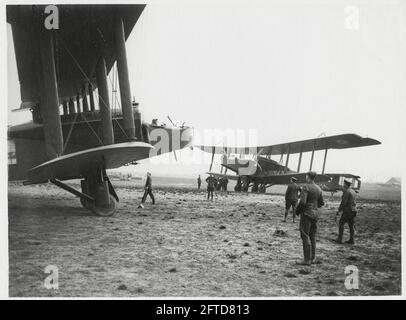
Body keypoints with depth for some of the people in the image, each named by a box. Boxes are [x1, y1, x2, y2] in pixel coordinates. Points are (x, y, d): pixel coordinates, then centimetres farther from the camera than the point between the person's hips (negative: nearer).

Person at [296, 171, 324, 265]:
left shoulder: (306, 187, -14)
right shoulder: (318, 188, 9)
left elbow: (302, 202, -22)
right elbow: (321, 203, 15)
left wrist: (297, 210, -7)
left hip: (306, 213, -7)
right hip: (315, 213, 8)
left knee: (305, 236, -3)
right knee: (312, 237, 14)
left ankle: (307, 259, -4)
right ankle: (313, 258, 18)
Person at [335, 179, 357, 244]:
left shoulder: (346, 191, -16)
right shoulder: (353, 191, 13)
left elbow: (343, 202, -19)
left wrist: (339, 211, -14)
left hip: (347, 211, -9)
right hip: (352, 210, 9)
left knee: (341, 223, -1)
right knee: (351, 225, 9)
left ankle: (340, 239, -3)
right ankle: (351, 240, 9)